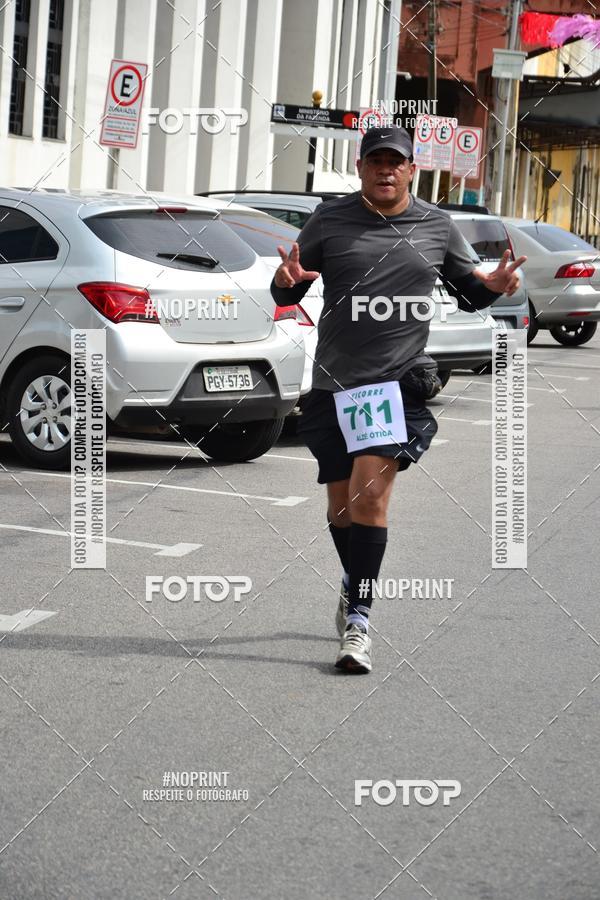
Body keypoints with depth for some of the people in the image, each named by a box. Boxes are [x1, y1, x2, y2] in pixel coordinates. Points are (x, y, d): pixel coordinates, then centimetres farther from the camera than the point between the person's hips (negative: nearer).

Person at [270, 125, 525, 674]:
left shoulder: (437, 227, 8)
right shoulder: (329, 221, 5)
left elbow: (467, 293, 20)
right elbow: (286, 294, 9)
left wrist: (493, 287, -2)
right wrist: (287, 281, -15)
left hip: (401, 381, -2)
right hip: (334, 382, 2)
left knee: (369, 492, -17)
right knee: (340, 505, 11)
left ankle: (358, 620, -12)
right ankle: (354, 583, 39)